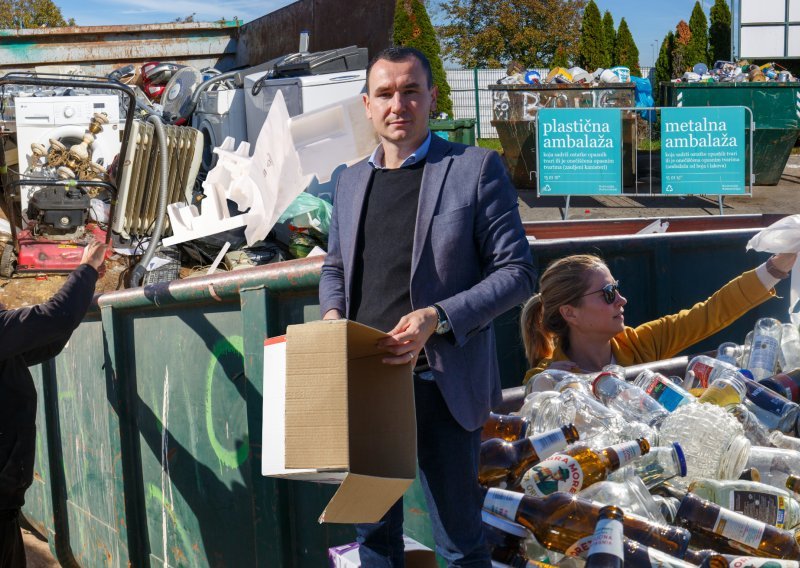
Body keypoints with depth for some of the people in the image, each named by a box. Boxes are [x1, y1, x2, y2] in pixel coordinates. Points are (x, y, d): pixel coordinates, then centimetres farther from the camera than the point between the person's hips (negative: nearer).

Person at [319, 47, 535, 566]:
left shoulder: (477, 168, -5)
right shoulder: (352, 180, 12)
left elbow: (517, 273, -8)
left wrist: (437, 318, -20)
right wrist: (333, 315, 1)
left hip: (440, 385, -5)